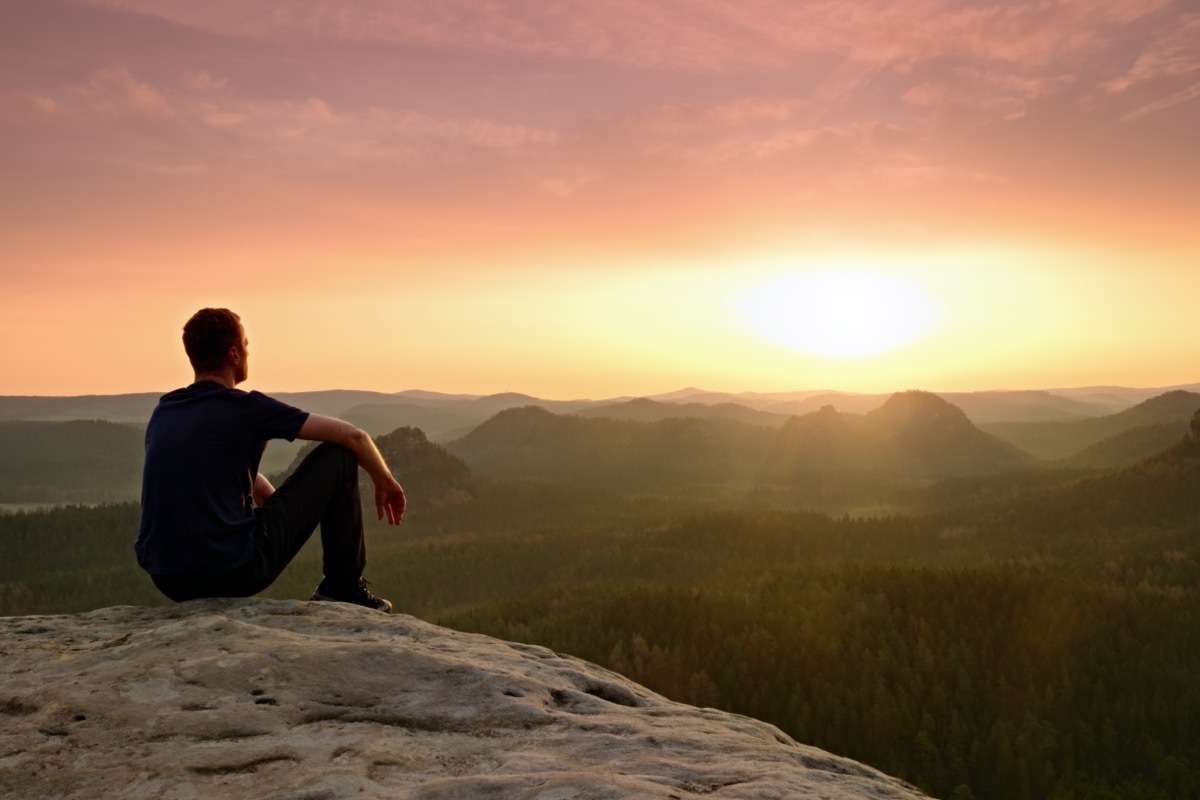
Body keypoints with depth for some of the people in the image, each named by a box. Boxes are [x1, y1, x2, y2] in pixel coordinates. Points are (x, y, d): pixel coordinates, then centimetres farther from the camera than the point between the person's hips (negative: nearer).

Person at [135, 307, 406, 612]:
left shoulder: (163, 410, 12)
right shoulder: (246, 408, -6)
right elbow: (353, 436, -1)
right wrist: (385, 483, 16)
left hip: (166, 580, 7)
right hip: (233, 572, -6)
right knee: (339, 455, 5)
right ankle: (344, 587, 14)